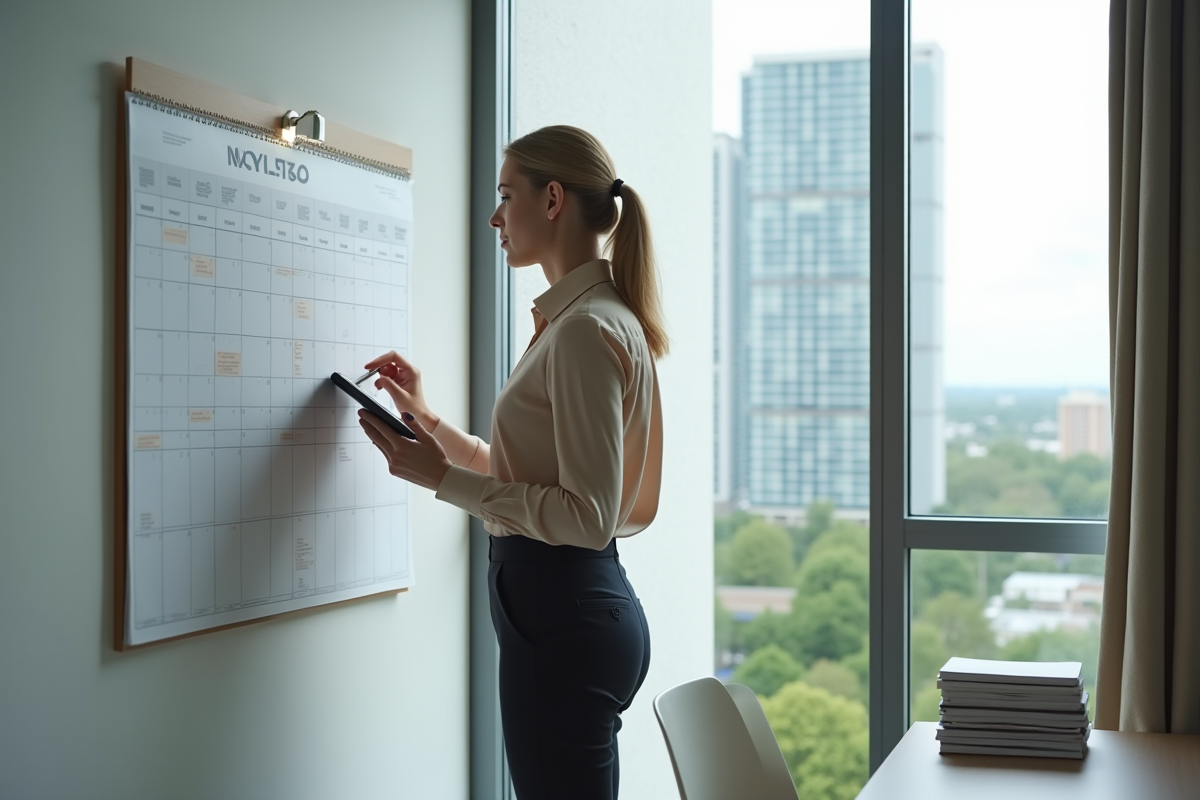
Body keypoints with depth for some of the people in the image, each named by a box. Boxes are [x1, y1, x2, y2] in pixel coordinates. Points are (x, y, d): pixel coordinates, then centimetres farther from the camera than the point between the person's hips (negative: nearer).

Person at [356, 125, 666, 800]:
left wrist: (445, 478, -18)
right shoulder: (574, 319, 15)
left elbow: (588, 517, -22)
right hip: (567, 601, 10)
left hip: (561, 617, -10)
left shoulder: (586, 330, -16)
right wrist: (430, 422, 16)